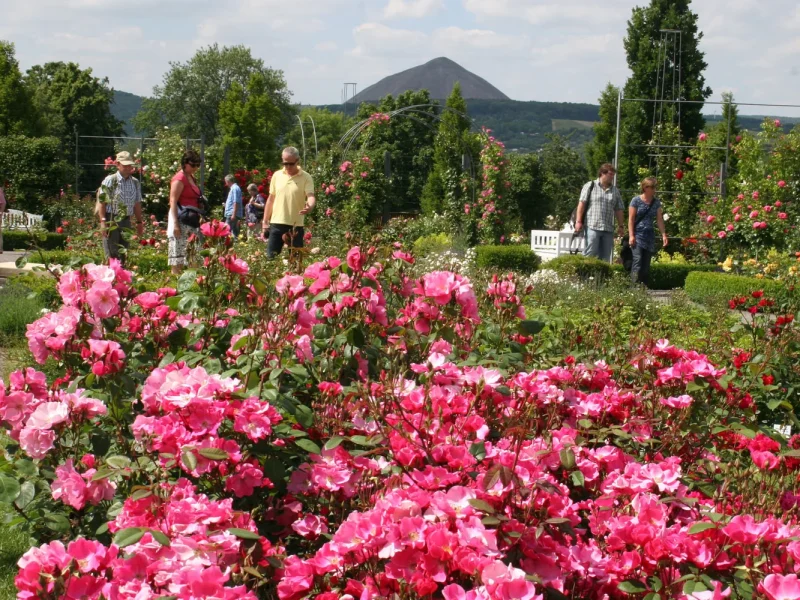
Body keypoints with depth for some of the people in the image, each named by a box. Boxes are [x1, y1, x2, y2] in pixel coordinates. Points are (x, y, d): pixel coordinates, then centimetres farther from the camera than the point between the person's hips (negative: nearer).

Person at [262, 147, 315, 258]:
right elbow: (271, 199, 13)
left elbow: (311, 195, -17)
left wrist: (310, 206, -42)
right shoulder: (277, 175, 7)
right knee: (271, 256, 3)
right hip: (277, 223, 3)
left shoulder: (306, 178, -5)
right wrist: (265, 221, 10)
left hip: (296, 225, -3)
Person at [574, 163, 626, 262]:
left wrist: (621, 225, 14)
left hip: (608, 229, 5)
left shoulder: (615, 190, 16)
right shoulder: (590, 186, 3)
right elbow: (582, 204, -1)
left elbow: (618, 210, 18)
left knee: (606, 257, 3)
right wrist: (578, 221, -7)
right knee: (591, 254, -9)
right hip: (592, 227, -5)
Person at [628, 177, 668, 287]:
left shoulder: (656, 202, 10)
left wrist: (663, 234, 3)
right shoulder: (636, 200, -3)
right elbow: (631, 219, -5)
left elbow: (659, 219, 11)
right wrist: (631, 235, -12)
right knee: (637, 260, -18)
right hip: (637, 234, -5)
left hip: (649, 236, 5)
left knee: (646, 264, 4)